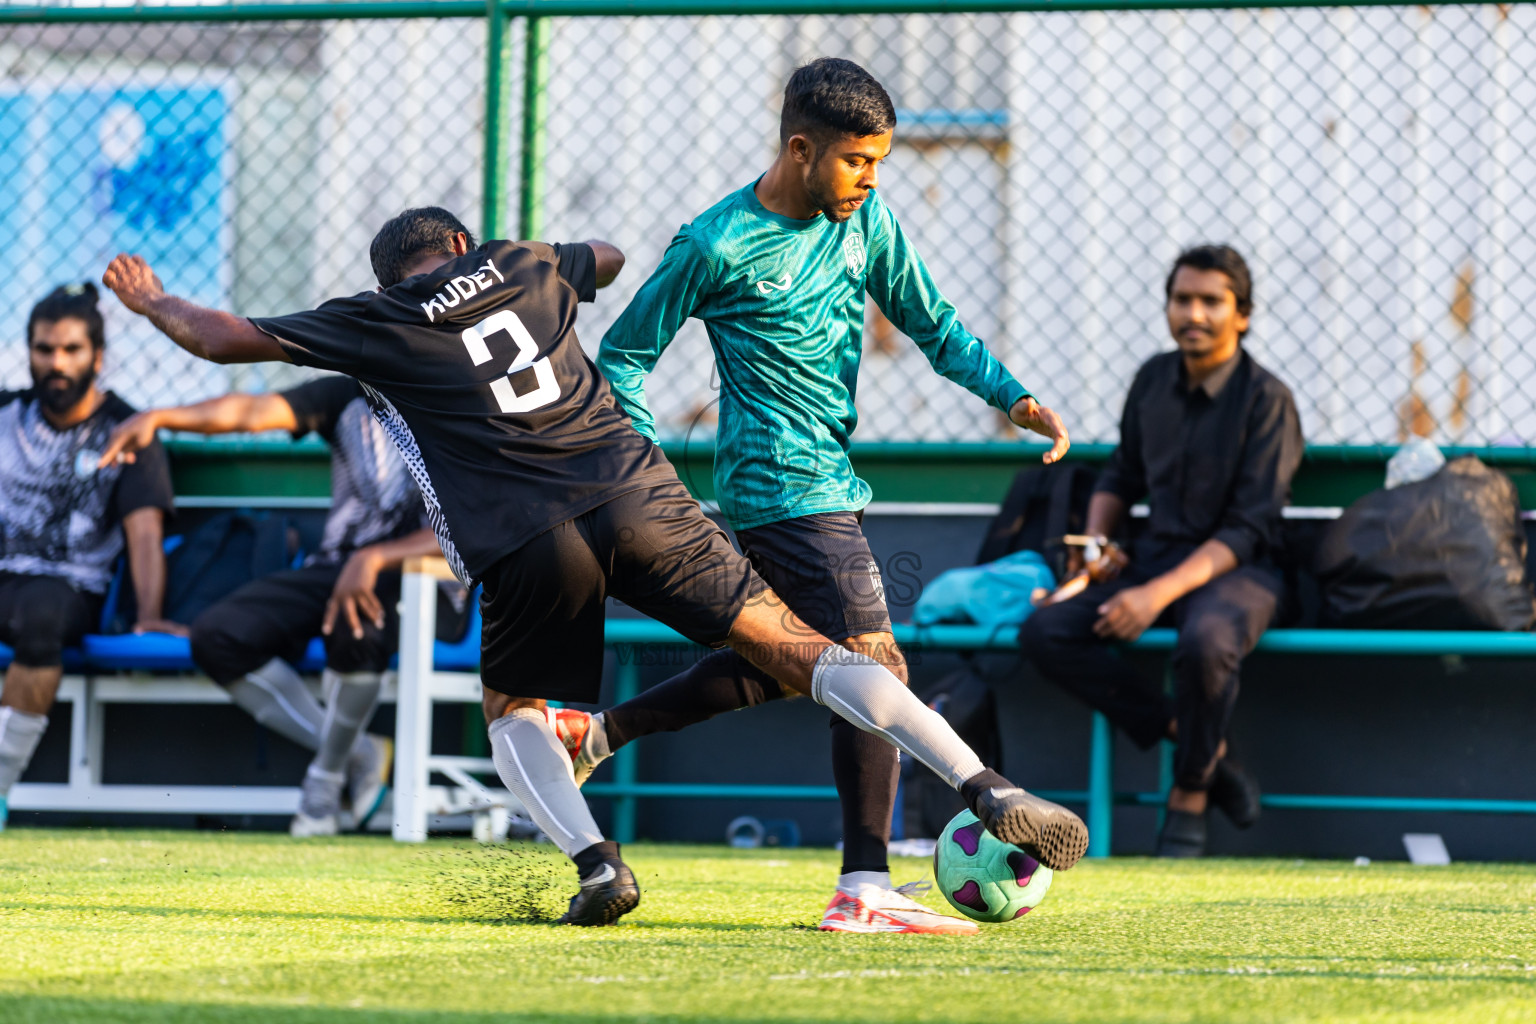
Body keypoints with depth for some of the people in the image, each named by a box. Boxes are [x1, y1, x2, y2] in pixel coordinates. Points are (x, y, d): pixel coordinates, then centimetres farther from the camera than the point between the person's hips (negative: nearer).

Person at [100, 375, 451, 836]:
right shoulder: (349, 397, 6)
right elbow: (253, 411, -9)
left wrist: (376, 558, -35)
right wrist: (160, 417, -26)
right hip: (333, 569, 5)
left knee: (358, 625, -40)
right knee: (214, 640, -17)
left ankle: (326, 777, -12)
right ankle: (359, 755, -6)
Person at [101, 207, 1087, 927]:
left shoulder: (376, 324, 14)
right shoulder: (524, 266, 23)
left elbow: (225, 338, 22)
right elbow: (609, 259, 46)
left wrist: (154, 300, 41)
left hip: (527, 544, -2)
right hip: (641, 497, 2)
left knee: (513, 708, 22)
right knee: (791, 645, 1)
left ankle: (596, 861, -5)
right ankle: (986, 789, -11)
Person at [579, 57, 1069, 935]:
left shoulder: (865, 219, 6)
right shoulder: (719, 245, -13)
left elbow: (932, 325, 13)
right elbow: (624, 354, -4)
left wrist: (1014, 397, -3)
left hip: (830, 479, 9)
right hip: (793, 490, -9)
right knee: (873, 666, -16)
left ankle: (596, 735, 32)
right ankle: (864, 890, -17)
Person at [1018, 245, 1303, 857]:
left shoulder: (1266, 399, -10)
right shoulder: (1154, 380, 8)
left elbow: (1248, 529, -16)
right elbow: (1121, 476, 24)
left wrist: (1161, 593, -26)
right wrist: (1095, 545, 3)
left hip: (1236, 571, -6)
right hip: (1154, 558, 6)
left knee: (1205, 641, -40)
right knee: (1043, 633, -18)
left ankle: (1189, 794, -15)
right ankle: (1193, 740, -15)